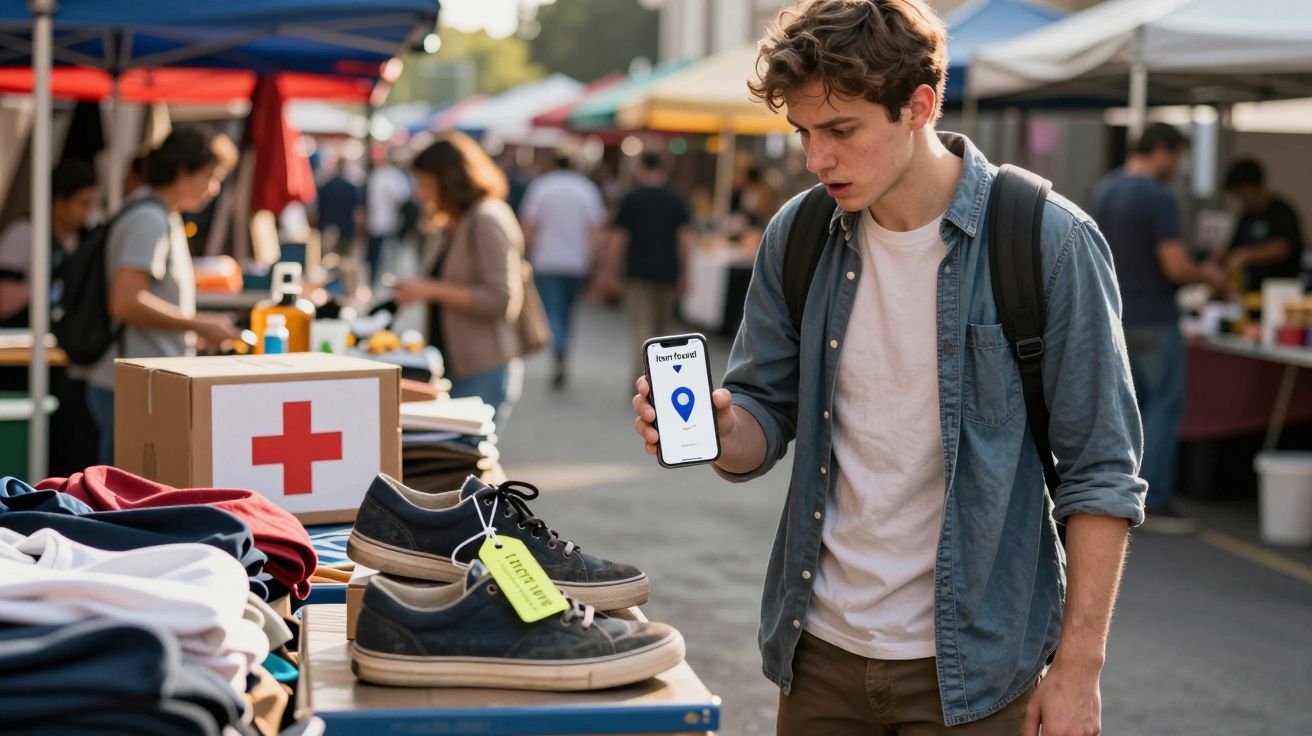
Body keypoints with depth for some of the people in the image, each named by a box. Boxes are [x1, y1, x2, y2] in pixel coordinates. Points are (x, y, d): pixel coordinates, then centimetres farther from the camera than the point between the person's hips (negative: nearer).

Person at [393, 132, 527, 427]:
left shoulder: (489, 220, -10)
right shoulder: (453, 226, 17)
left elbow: (503, 300, -18)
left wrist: (431, 290, -18)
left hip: (484, 372, -8)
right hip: (453, 369, 8)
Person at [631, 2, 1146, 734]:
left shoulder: (1047, 240, -12)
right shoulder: (797, 237, 1)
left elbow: (1101, 474, -10)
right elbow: (767, 420, 7)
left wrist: (1078, 669, -12)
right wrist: (717, 428, -16)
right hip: (821, 647, 4)